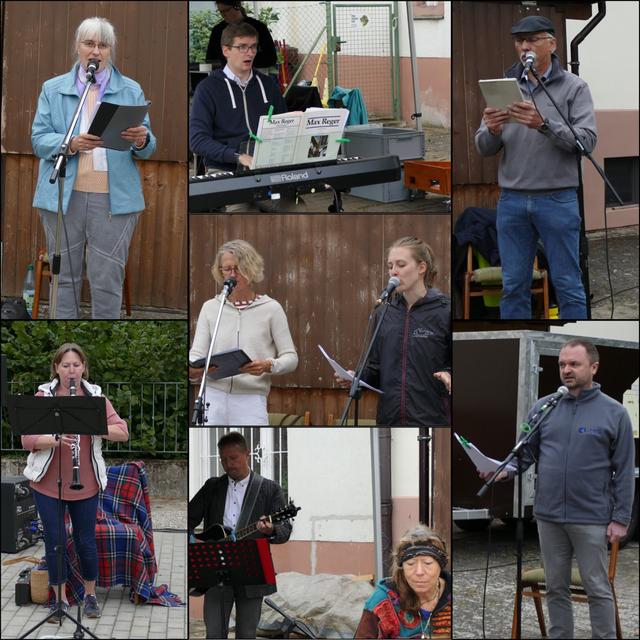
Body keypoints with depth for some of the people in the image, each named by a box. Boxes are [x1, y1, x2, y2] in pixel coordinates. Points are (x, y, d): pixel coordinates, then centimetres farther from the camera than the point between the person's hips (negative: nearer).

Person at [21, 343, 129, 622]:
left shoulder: (95, 397, 1)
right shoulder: (43, 396, -3)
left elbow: (122, 432, -7)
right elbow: (27, 439, -9)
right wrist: (55, 439, -27)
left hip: (86, 483, 1)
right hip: (48, 483, -1)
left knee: (86, 541, 8)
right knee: (54, 541, 5)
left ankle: (90, 595, 27)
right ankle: (60, 599, 19)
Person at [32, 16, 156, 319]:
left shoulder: (131, 91, 10)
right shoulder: (53, 89, 10)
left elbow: (148, 148, 7)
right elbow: (39, 140, 1)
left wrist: (142, 141, -18)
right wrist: (72, 144, -18)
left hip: (114, 199, -1)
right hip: (63, 196, 1)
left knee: (108, 280, -1)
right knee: (64, 277, 5)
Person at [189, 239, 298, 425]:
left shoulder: (270, 309, 3)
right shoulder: (210, 308, 10)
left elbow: (290, 357, 3)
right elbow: (197, 353, 5)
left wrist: (268, 366, -19)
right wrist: (193, 370, -19)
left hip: (251, 402, -2)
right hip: (213, 398, 2)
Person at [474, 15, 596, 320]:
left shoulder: (574, 87, 1)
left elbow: (586, 140, -11)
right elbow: (485, 148, 8)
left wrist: (544, 124, -26)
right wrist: (491, 131, -16)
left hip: (557, 200, -3)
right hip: (512, 200, 3)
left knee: (568, 285, 0)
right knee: (514, 286, 7)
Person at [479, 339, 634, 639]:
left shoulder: (614, 413, -2)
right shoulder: (543, 408, 6)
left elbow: (624, 471, -2)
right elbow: (526, 453, 9)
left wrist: (621, 518, -6)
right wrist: (506, 471, -12)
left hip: (591, 519, -3)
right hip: (549, 516, 3)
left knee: (598, 589, 1)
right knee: (556, 588, 11)